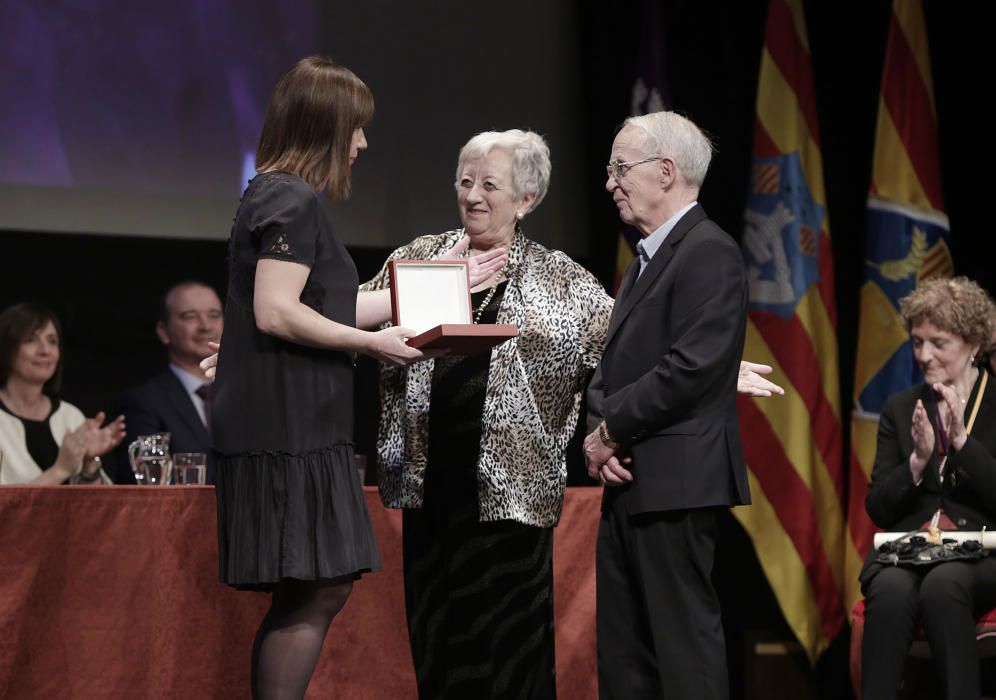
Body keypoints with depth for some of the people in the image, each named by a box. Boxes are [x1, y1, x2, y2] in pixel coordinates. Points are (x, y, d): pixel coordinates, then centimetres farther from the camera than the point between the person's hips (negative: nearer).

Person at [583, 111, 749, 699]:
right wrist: (600, 434, 0)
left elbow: (691, 368, -20)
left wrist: (613, 430, -11)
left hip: (675, 480, -10)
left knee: (683, 637, -8)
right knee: (621, 647, 11)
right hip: (629, 481, 10)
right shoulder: (647, 258, 20)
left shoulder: (709, 253, -11)